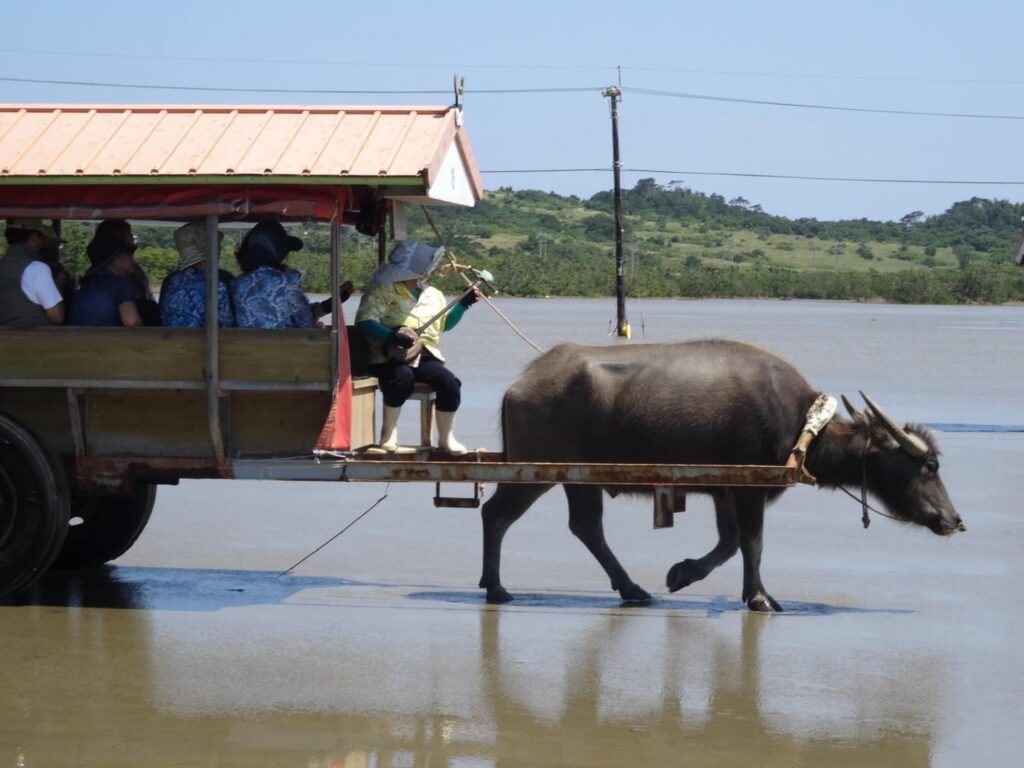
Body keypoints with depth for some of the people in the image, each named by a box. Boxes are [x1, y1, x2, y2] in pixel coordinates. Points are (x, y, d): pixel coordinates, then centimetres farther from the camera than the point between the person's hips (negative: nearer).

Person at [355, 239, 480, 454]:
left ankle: (446, 438, -8)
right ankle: (389, 431, -15)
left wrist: (464, 304, 19)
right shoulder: (381, 292, -2)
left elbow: (444, 323, 32)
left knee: (450, 382, -23)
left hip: (426, 356, 5)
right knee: (403, 377, -39)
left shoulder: (433, 295, 19)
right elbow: (364, 321, -14)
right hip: (390, 357, -5)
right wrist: (392, 336, -28)